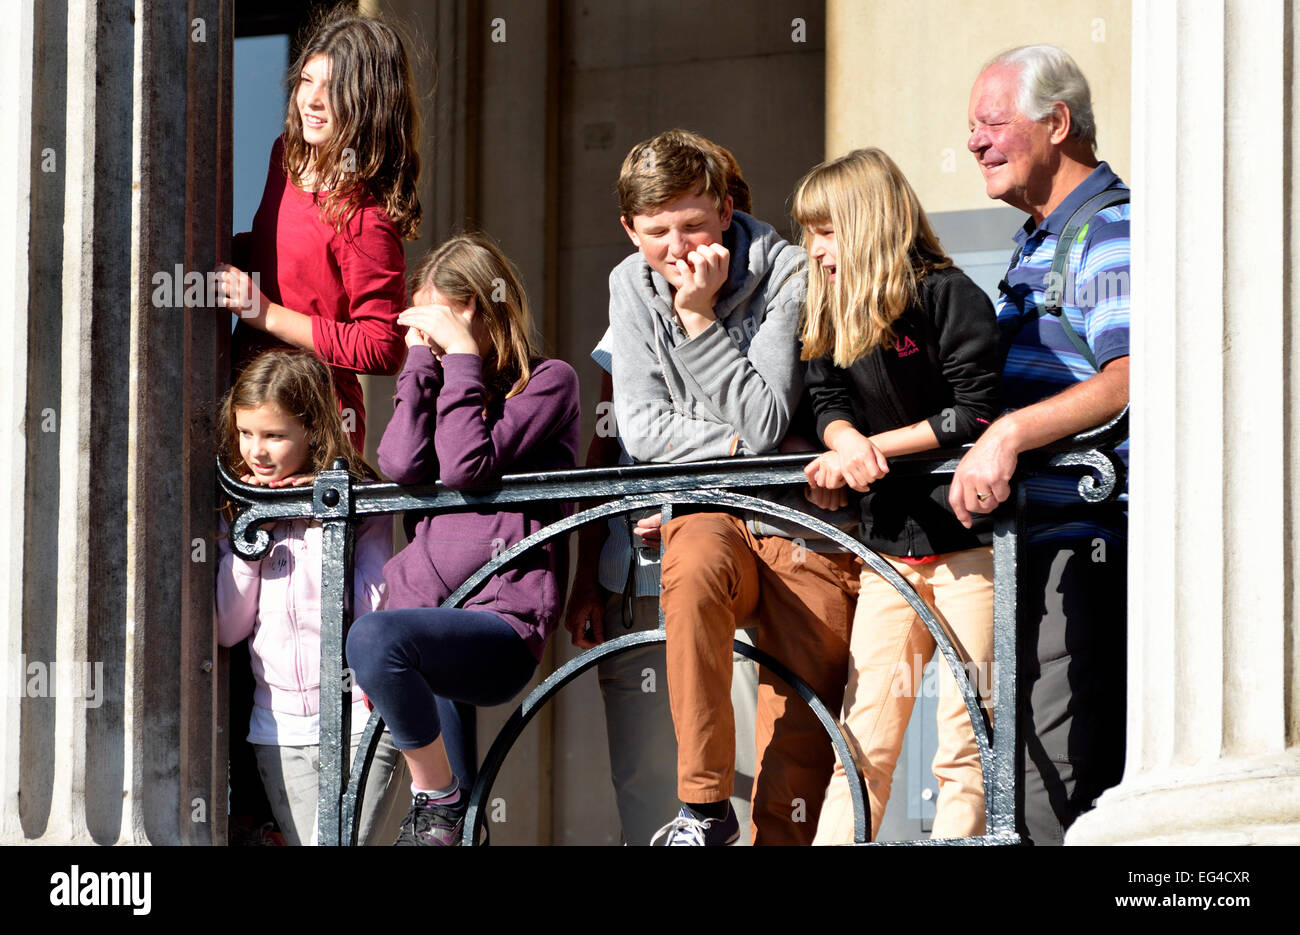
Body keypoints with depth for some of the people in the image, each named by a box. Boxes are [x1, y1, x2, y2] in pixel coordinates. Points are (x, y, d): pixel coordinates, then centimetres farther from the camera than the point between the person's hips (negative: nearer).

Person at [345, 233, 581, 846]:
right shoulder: (442, 384, 23)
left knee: (373, 638, -31)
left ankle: (436, 798, -15)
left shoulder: (549, 382, 3)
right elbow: (401, 465, 1)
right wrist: (422, 357, 4)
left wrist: (462, 356, -7)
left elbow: (465, 467, -12)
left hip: (503, 618, -8)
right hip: (428, 611, 8)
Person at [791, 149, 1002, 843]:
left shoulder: (948, 295, -9)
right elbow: (829, 405, 9)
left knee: (963, 746, -5)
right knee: (864, 742, 3)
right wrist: (846, 442, -14)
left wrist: (879, 445, -13)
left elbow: (976, 416, -14)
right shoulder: (835, 317, 12)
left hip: (966, 542, -6)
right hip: (889, 546, 6)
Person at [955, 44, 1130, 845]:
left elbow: (1132, 377, -25)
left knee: (1061, 780, -15)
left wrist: (1011, 434, -34)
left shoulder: (1111, 231, -10)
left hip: (1092, 546, -11)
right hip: (1040, 539, 11)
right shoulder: (1037, 243, 23)